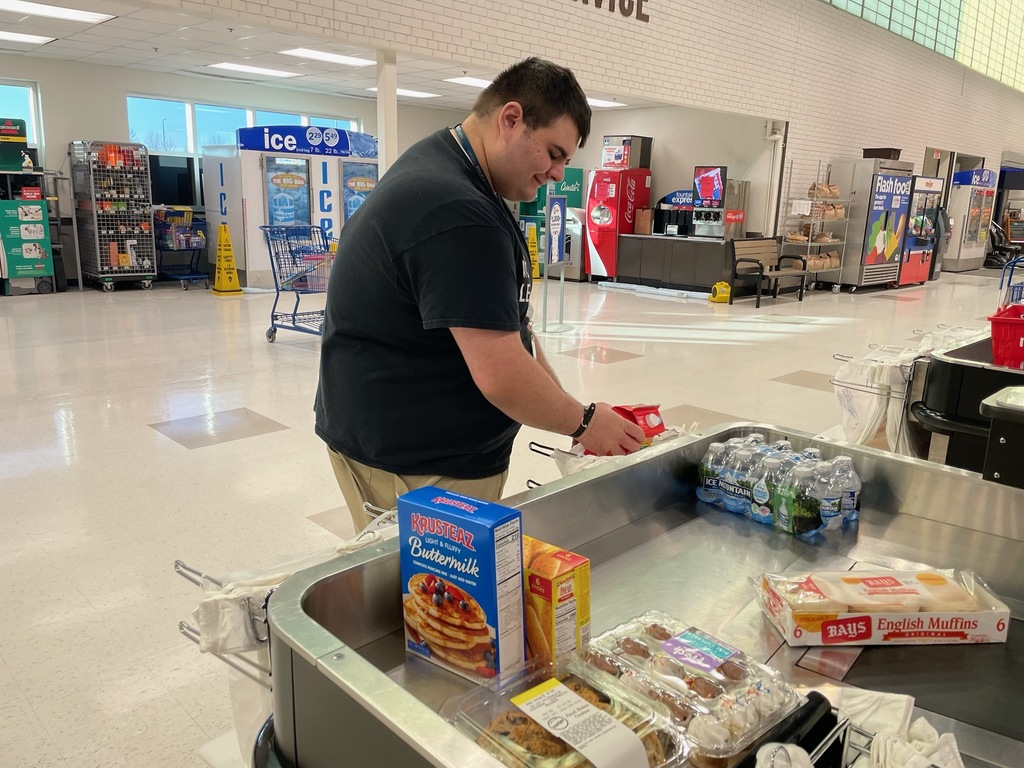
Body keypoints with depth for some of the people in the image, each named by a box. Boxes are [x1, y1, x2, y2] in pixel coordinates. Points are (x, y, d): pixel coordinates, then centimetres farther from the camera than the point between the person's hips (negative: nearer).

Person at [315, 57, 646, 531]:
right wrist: (584, 423, -9)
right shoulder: (457, 215, -25)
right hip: (416, 468, -10)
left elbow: (506, 325, 12)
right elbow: (503, 377, -27)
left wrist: (571, 413, 7)